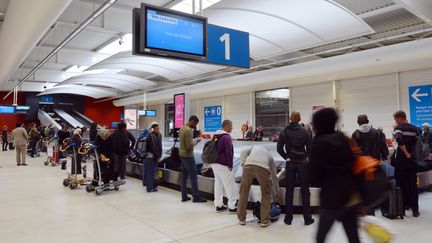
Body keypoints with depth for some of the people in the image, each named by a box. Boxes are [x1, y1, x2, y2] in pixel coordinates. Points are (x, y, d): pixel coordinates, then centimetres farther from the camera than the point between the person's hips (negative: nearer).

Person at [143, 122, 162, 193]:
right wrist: (157, 157, -15)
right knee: (150, 172, -3)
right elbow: (153, 148, -19)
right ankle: (150, 188, 2)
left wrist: (159, 156, 5)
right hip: (150, 156, -8)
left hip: (156, 156, 8)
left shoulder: (159, 135, 9)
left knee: (153, 171, 16)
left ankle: (152, 185, 27)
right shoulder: (151, 136, -16)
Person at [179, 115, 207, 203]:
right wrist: (196, 140, -7)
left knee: (184, 176, 11)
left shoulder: (182, 128, 11)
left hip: (182, 154, 9)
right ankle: (196, 197, 4)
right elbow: (190, 145, -23)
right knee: (193, 176, -2)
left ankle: (184, 196, 16)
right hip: (188, 155, -9)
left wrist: (194, 140, 9)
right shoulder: (188, 130, -19)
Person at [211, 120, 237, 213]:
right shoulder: (227, 137, -16)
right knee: (230, 185, -1)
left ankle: (218, 205, 17)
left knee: (218, 184, 13)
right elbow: (229, 152, -17)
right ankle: (232, 207, 4)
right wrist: (230, 165, -10)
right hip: (223, 165, -9)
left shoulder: (215, 135, 13)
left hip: (214, 164, 9)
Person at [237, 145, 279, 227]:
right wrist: (275, 194, 46)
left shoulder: (255, 147, 39)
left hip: (248, 166, 1)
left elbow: (243, 152, 17)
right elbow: (274, 176, 39)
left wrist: (243, 164, 10)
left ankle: (241, 218, 24)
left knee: (244, 192, 15)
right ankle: (265, 221, 20)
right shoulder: (270, 156, 36)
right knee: (266, 195, 18)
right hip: (262, 168, 0)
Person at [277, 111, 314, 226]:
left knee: (289, 191, 7)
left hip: (290, 164, 1)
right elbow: (309, 148, -5)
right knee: (305, 191, 7)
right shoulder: (305, 131, -7)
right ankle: (307, 218, 14)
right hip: (302, 163, -1)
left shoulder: (284, 131, -2)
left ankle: (288, 218, 13)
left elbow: (279, 149, -2)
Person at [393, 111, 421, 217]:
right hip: (413, 160, 5)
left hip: (401, 159, -5)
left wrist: (406, 153, -18)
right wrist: (411, 153, 11)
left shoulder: (399, 128, -9)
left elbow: (399, 139, -26)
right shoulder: (415, 128, 9)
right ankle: (415, 209, 11)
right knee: (413, 185, 9)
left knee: (402, 184, 5)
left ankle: (404, 206, 11)